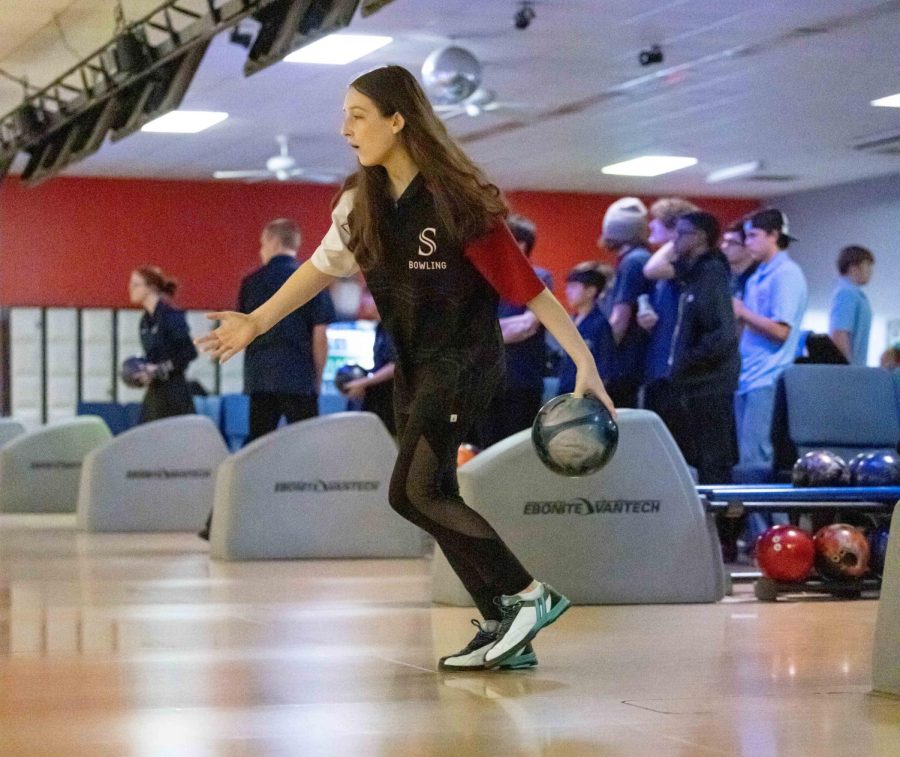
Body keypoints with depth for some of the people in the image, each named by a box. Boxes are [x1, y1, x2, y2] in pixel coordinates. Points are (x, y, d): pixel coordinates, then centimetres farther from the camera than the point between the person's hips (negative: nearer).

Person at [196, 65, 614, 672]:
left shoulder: (455, 199, -19)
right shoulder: (362, 203, 2)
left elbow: (527, 287, -19)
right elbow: (323, 267, 17)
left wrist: (585, 364, -21)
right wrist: (256, 322, 16)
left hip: (465, 361, -8)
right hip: (414, 366, 8)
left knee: (413, 493, -17)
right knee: (432, 497, 6)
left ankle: (528, 593, -9)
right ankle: (507, 633, 13)